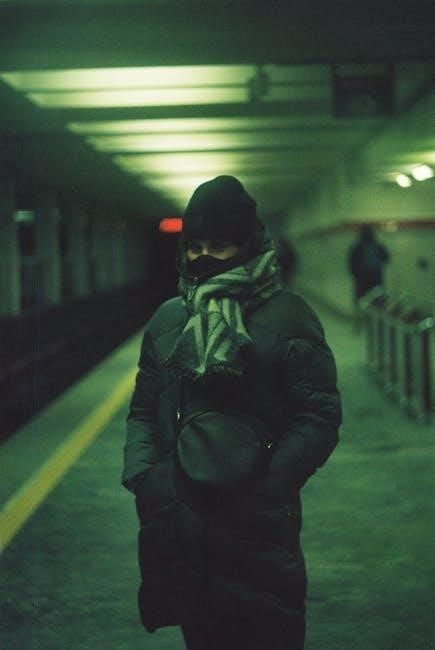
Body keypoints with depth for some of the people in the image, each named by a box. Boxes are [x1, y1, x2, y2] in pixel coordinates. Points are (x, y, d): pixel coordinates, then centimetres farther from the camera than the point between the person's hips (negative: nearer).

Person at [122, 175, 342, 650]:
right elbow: (143, 409, 15)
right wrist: (140, 474, -2)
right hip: (180, 520, 4)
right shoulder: (167, 320, 10)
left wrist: (266, 487, -15)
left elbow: (319, 416, -8)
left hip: (256, 523, -4)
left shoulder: (286, 317, -4)